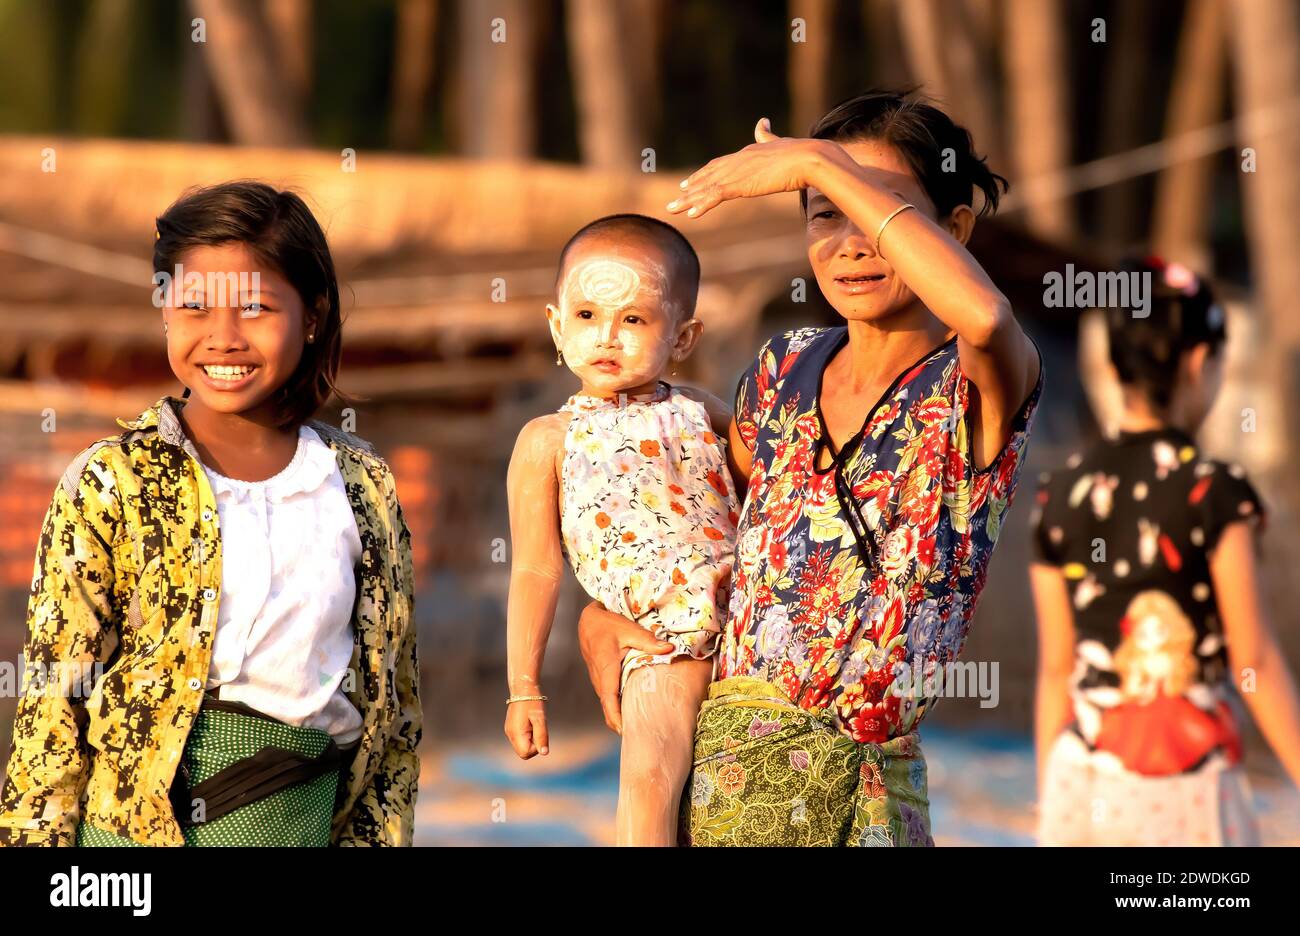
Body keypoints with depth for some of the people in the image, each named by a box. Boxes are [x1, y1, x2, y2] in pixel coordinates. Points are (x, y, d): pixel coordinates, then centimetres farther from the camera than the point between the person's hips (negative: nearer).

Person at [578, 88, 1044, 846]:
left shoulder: (974, 386, -10)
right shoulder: (786, 368, 6)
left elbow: (985, 315, -35)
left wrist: (822, 161, -27)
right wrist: (601, 612, 4)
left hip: (858, 792, -4)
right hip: (713, 756, 4)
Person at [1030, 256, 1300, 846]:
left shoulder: (1060, 495, 4)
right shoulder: (1215, 494, -9)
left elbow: (1054, 671, 8)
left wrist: (1049, 814, 16)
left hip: (1083, 780, 4)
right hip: (1186, 789, -4)